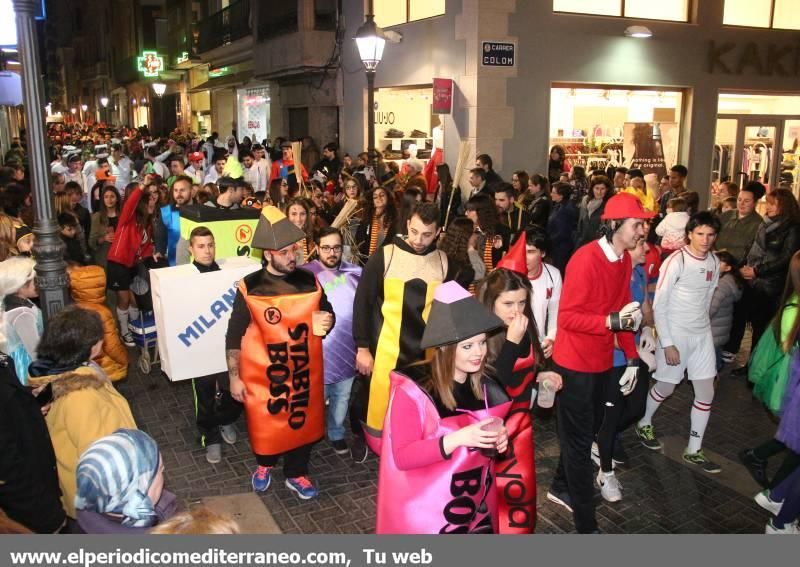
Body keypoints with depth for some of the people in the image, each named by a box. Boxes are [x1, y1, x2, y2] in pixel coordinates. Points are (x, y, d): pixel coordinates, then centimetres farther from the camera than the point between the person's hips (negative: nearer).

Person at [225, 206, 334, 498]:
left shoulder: (309, 280, -3)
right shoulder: (249, 288, -12)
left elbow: (328, 313, 12)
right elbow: (234, 336, -6)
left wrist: (326, 323, -12)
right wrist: (234, 377, -5)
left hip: (303, 370, 3)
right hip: (263, 374, -2)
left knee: (303, 420, 15)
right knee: (265, 423, 15)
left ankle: (296, 474, 38)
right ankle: (264, 465, 46)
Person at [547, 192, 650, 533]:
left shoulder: (624, 260, 3)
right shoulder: (586, 260, -22)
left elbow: (624, 311, 10)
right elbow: (566, 317, -22)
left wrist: (632, 358, 6)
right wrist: (612, 321, -33)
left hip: (601, 361, 8)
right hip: (575, 364, -8)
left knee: (580, 432, 21)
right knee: (579, 439, 4)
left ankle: (561, 487, 43)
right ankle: (585, 523, 17)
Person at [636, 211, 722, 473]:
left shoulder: (714, 262, 2)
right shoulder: (676, 261, -16)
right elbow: (659, 305, -16)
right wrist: (667, 343, -16)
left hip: (703, 334, 6)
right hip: (675, 334, -6)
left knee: (706, 393, 7)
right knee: (666, 388, 9)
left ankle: (694, 450, 20)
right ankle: (644, 423, 37)